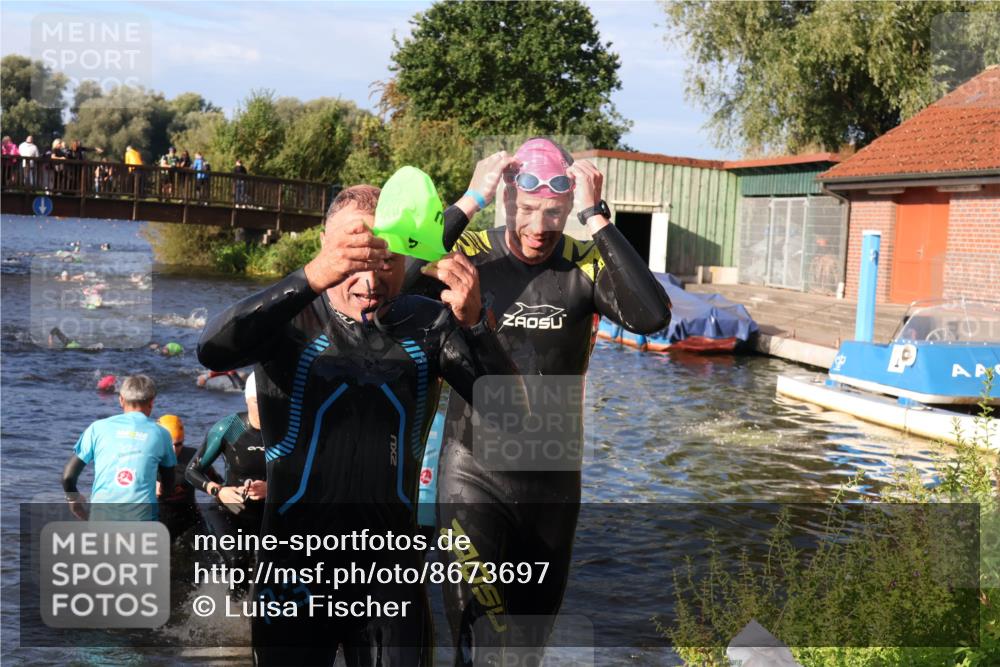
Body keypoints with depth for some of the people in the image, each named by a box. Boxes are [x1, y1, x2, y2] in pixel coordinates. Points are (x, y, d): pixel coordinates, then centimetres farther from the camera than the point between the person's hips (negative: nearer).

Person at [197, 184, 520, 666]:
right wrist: (311, 278, -39)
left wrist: (473, 324, -28)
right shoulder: (290, 319, -6)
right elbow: (213, 351, -27)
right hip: (296, 568, -1)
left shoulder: (427, 325, 0)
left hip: (393, 571, 2)